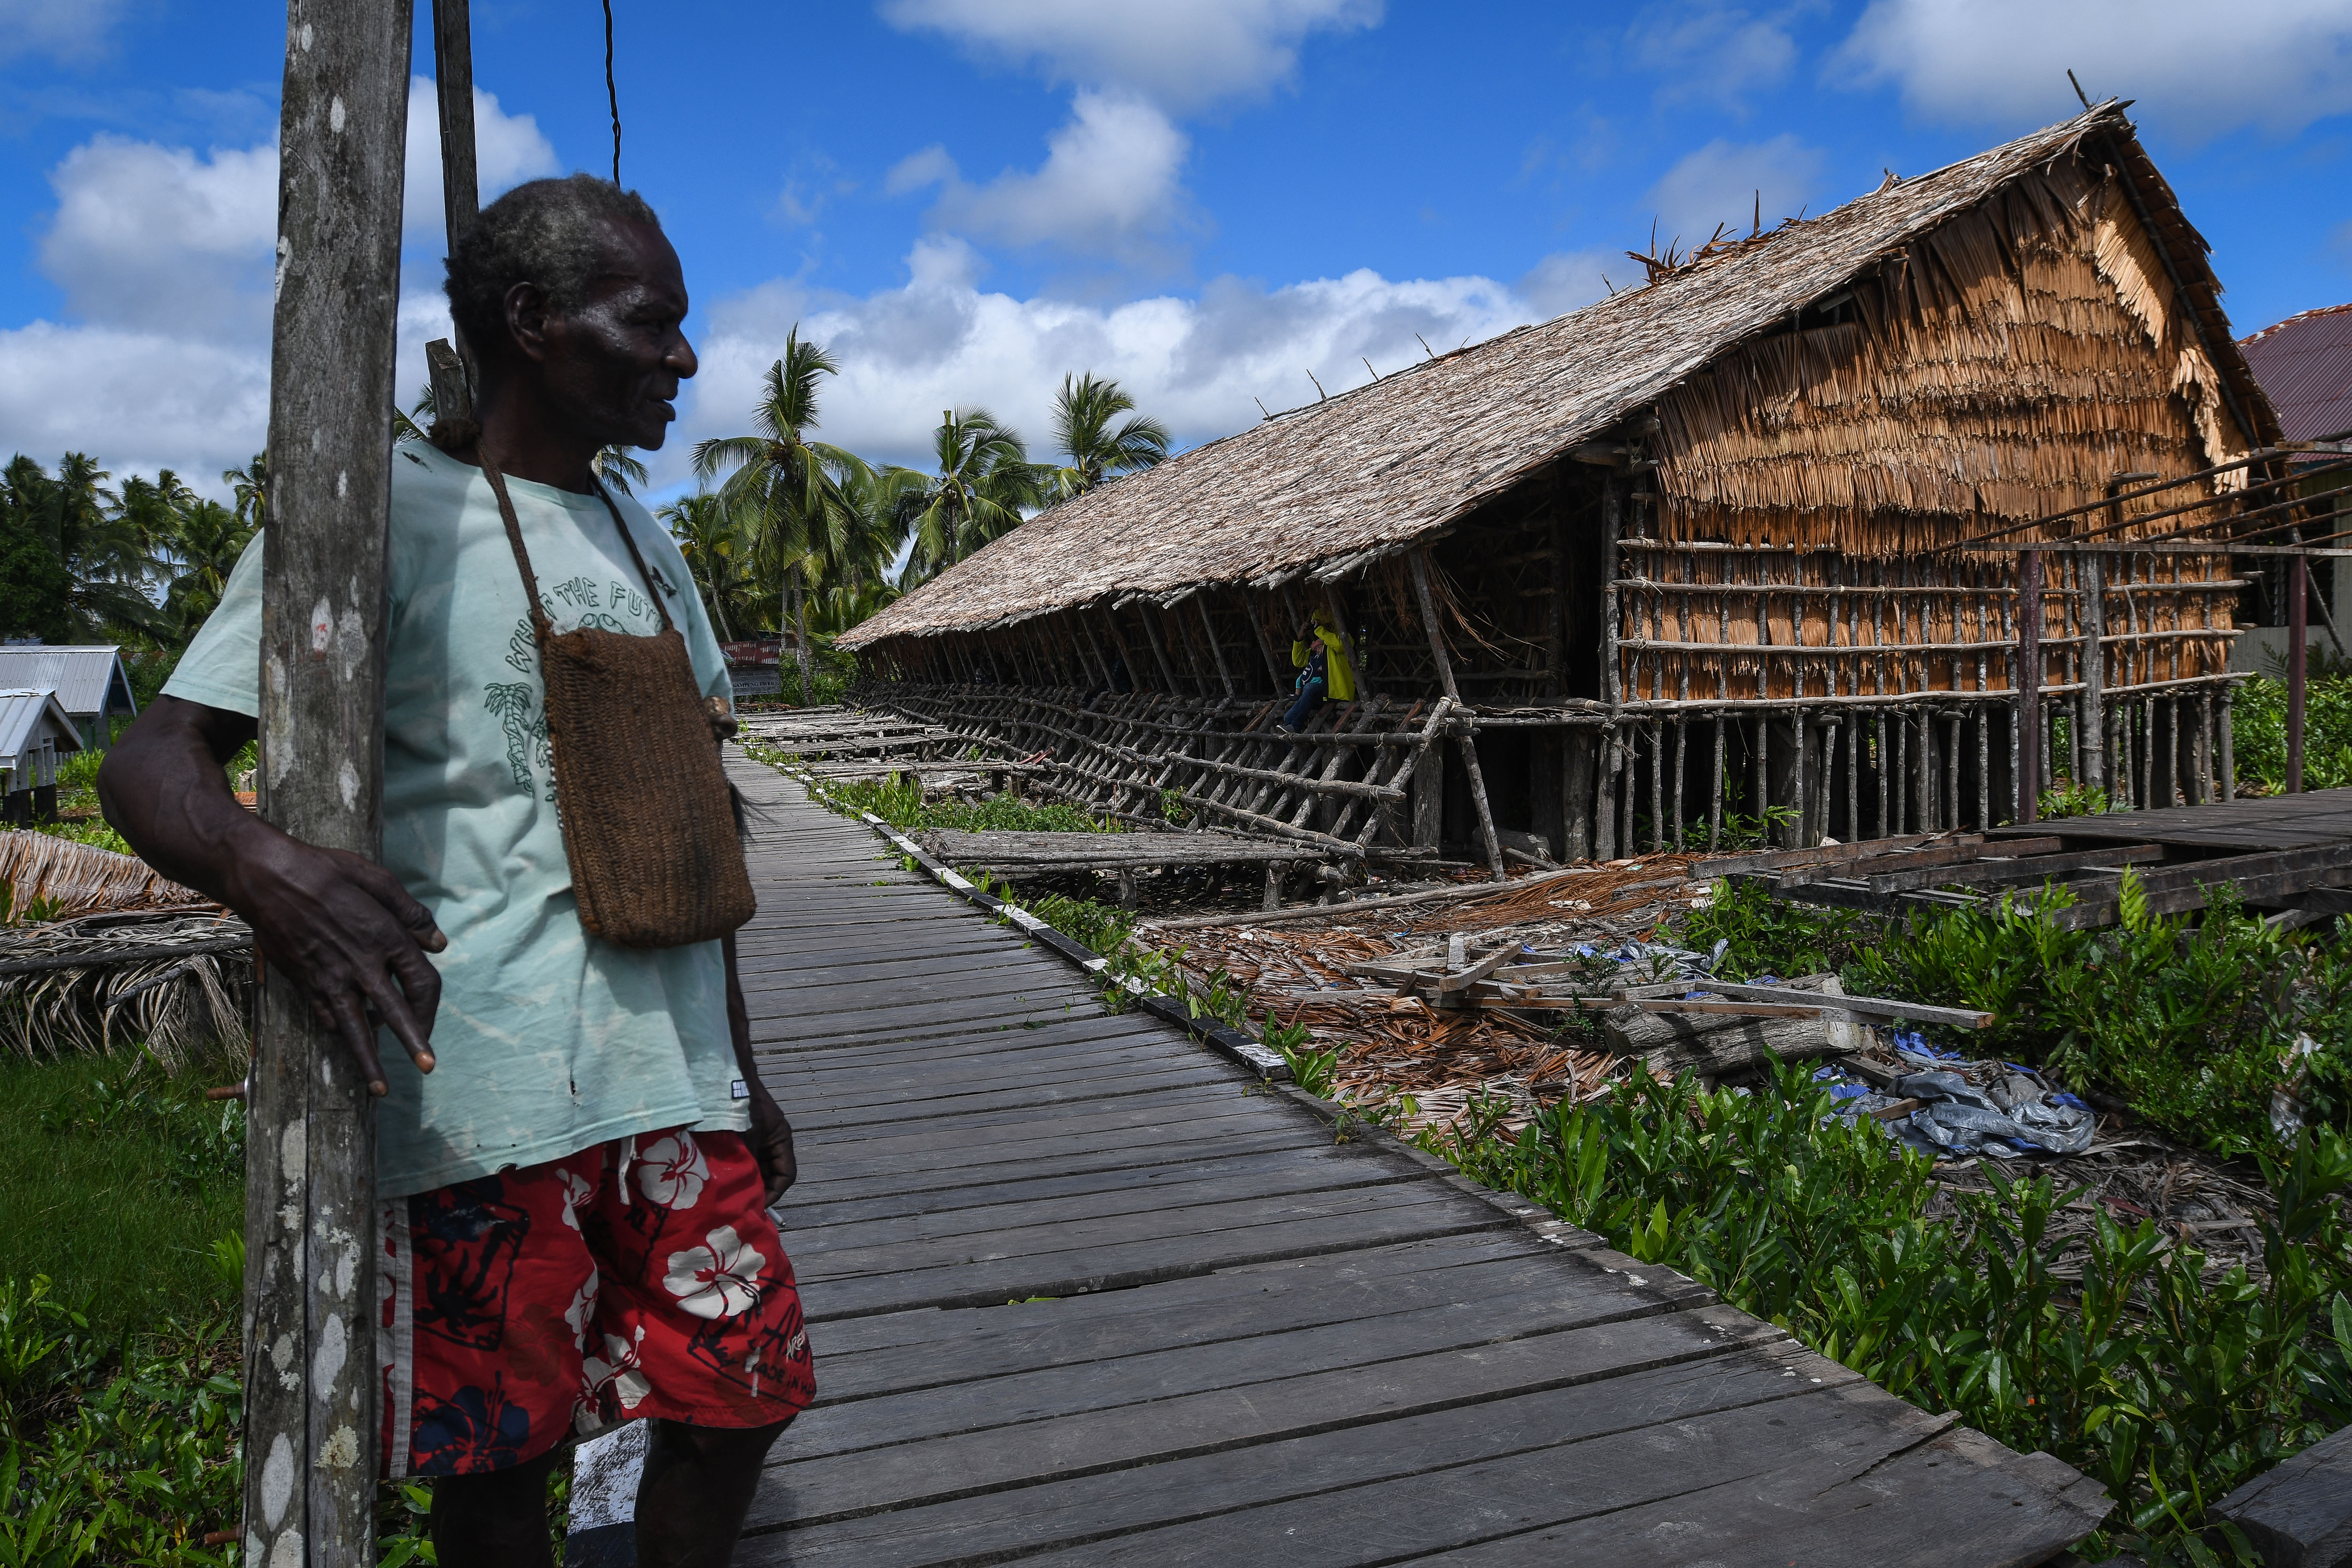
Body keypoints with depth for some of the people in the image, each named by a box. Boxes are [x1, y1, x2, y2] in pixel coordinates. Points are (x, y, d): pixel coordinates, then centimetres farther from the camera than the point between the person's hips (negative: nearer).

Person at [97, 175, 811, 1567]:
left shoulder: (647, 548, 15)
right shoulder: (384, 511, -5)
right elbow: (157, 759, -10)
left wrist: (742, 1072, 18)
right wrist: (260, 862, -34)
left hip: (677, 1083, 6)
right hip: (483, 1094, -5)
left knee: (738, 1397, 11)